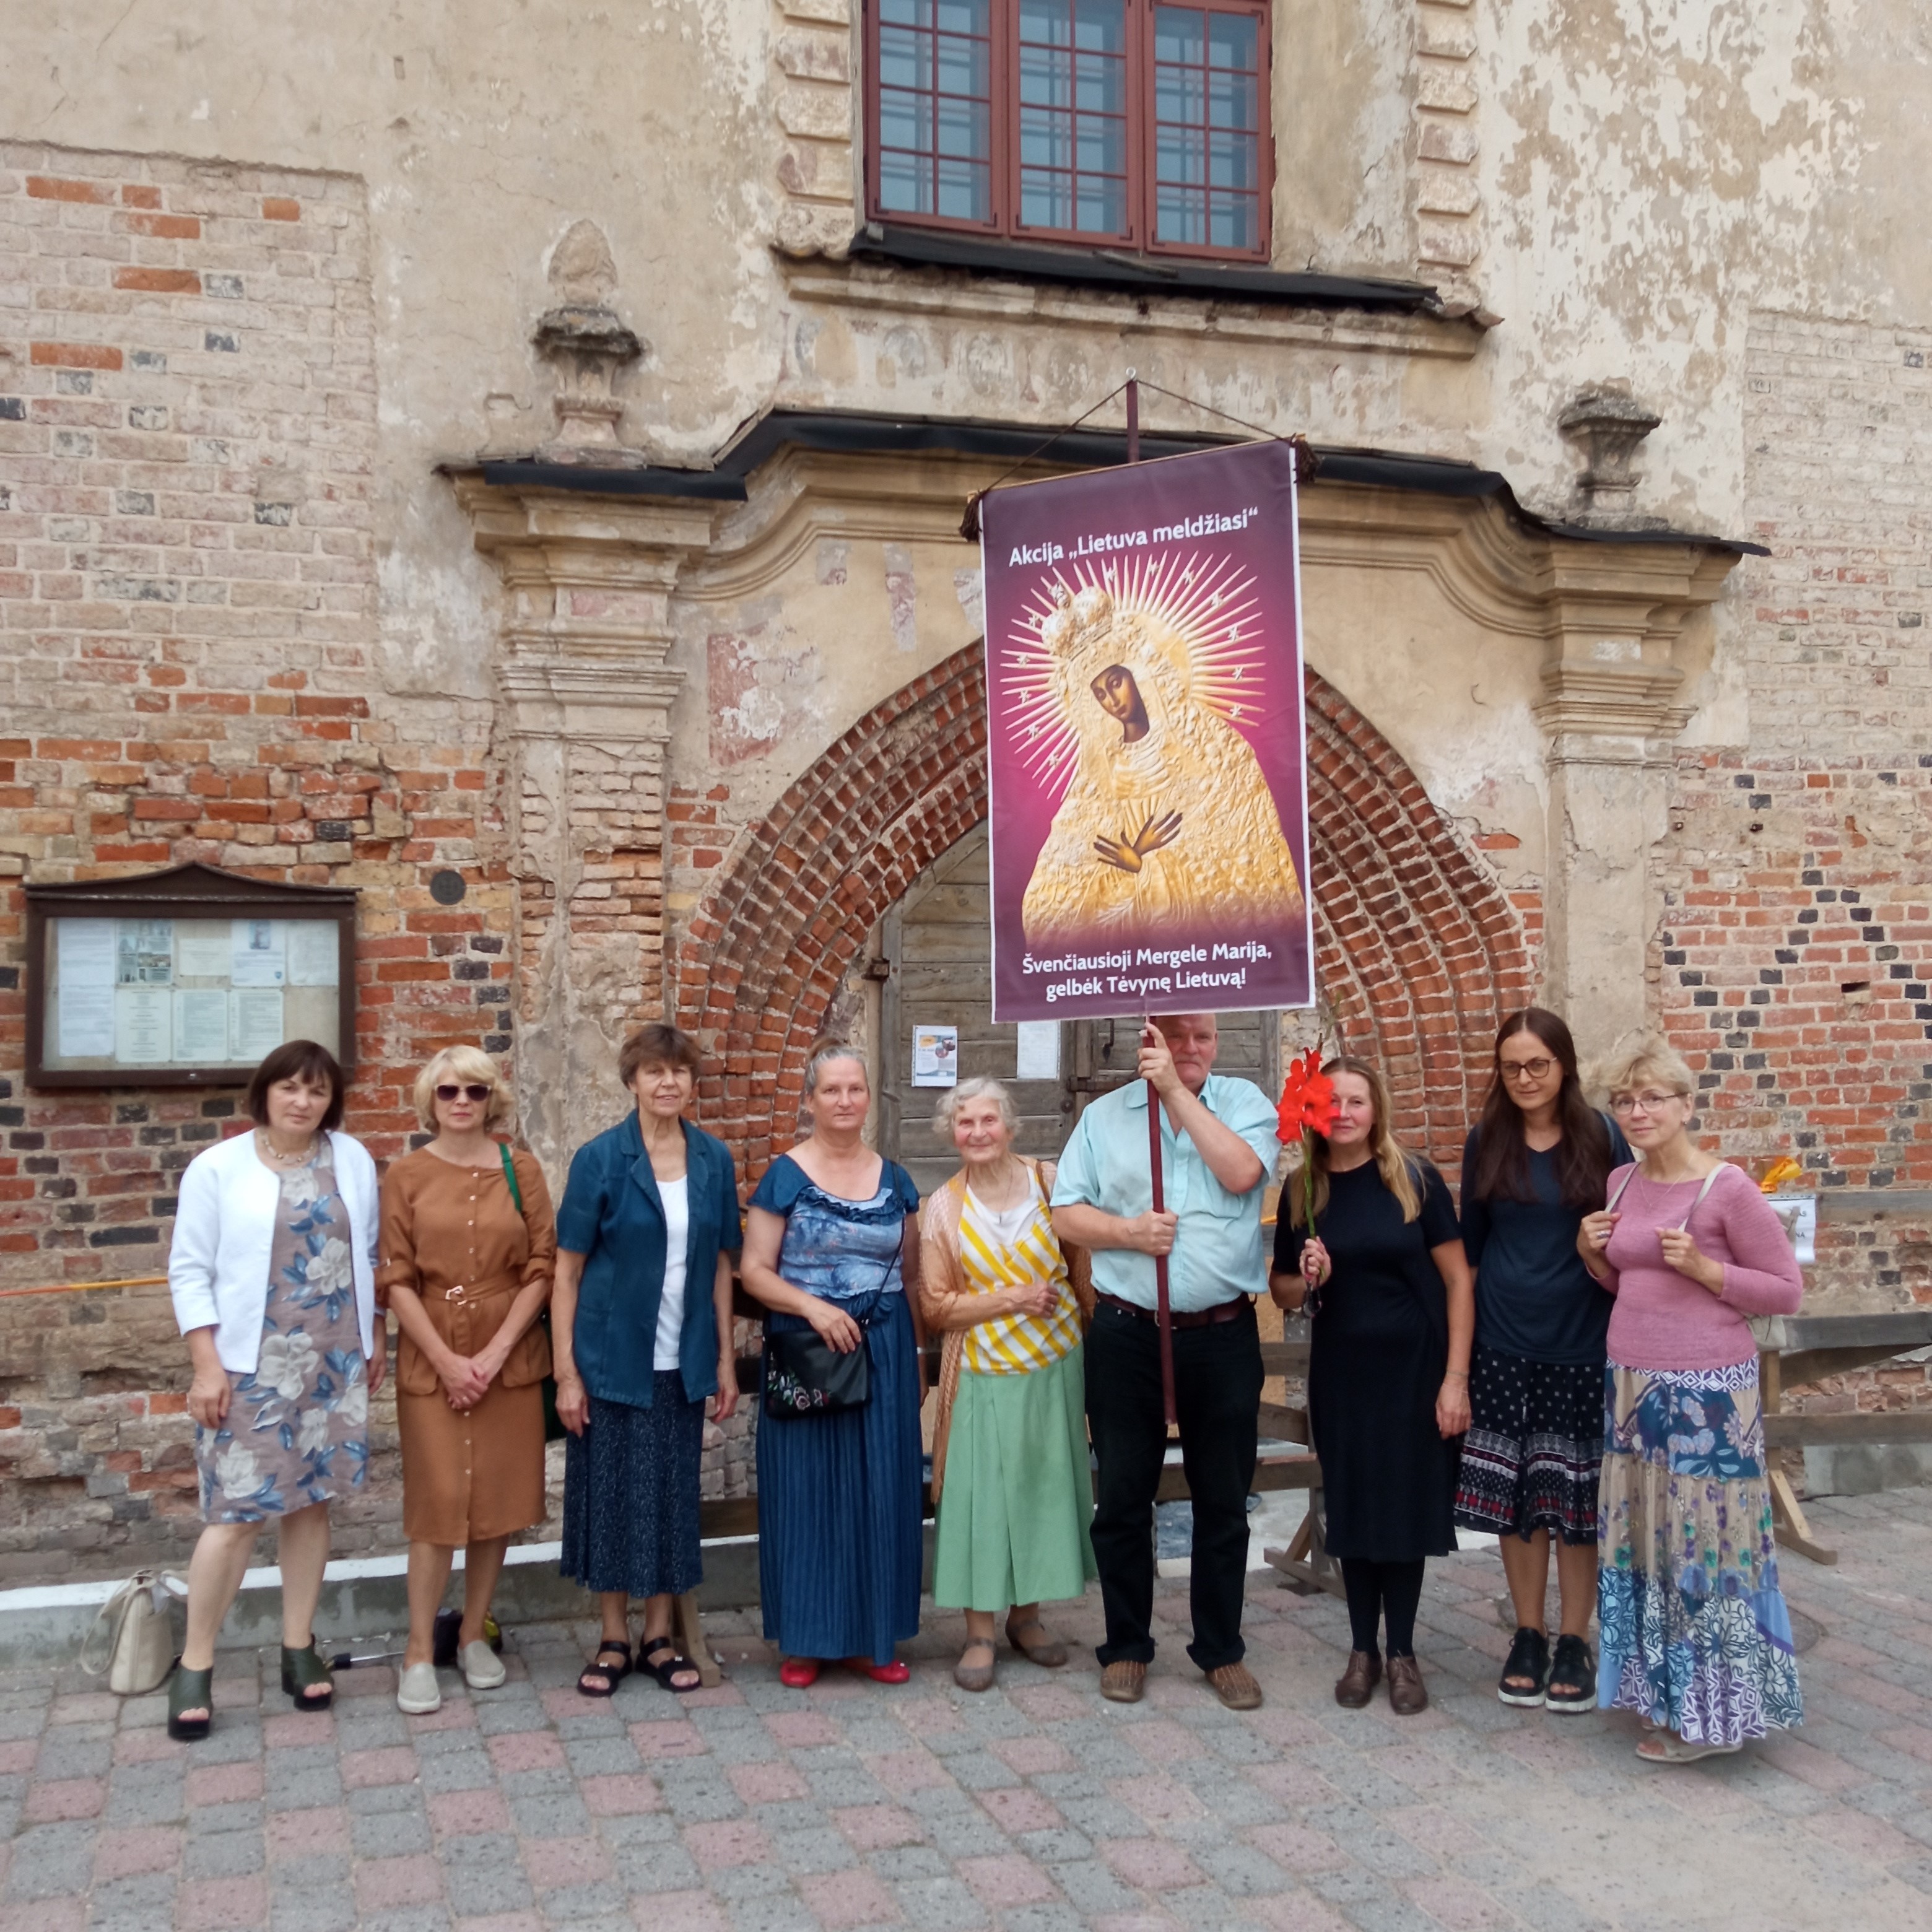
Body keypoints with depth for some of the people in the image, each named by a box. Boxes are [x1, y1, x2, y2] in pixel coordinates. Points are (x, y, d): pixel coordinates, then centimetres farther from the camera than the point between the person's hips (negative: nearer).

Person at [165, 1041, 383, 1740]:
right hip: (249, 1367, -3)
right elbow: (190, 1270, -5)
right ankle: (194, 1667, 9)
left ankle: (299, 1650, 21)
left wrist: (375, 1337, 9)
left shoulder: (353, 1161, 4)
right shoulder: (218, 1167, -4)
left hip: (333, 1364, 3)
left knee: (311, 1502, 9)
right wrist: (207, 1364, -10)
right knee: (238, 1513, -5)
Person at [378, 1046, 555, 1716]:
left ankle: (473, 1635, 21)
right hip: (432, 1360, -2)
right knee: (438, 1502, -4)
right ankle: (420, 1650, 8)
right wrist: (447, 1359, -10)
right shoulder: (407, 1175, 0)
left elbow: (541, 1267, 0)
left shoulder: (520, 1170, 3)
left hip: (509, 1357, 2)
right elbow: (395, 1280, -3)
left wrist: (496, 1351, -9)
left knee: (498, 1501, 6)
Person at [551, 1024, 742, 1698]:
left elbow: (721, 1265, 7)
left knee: (673, 1496, 10)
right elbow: (567, 1270, -6)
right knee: (610, 1495, 6)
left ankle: (660, 1635, 23)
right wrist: (567, 1370, -10)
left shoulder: (714, 1160, 3)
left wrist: (725, 1360, 4)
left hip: (683, 1363, 3)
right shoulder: (600, 1159, -7)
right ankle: (613, 1639, 21)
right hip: (612, 1358, -3)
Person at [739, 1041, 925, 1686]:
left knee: (880, 1489, 7)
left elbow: (912, 1275, 13)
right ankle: (805, 1639, 15)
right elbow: (755, 1271, -6)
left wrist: (920, 1357, 10)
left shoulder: (894, 1180, 8)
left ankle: (873, 1635, 19)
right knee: (806, 1490, 3)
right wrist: (812, 1306, -21)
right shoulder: (785, 1176, -3)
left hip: (884, 1354, 3)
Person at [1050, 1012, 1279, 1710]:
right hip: (1126, 1334, 1)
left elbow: (1241, 1173, -17)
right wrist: (1127, 1232, -15)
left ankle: (1221, 1649, 25)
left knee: (1224, 1503, 10)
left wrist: (1177, 1089, -15)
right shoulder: (1105, 1115, 6)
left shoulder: (1245, 1103, 3)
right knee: (1122, 1500, 9)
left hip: (1222, 1335, -1)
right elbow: (1066, 1214, 4)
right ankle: (1126, 1646, 25)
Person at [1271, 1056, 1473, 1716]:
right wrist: (1306, 1278, -14)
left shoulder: (1415, 1180, -8)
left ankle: (1401, 1652, 22)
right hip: (1341, 1371, 2)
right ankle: (1362, 1649, 23)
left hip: (1414, 1367, -2)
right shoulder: (1302, 1191, 0)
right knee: (1352, 1507, 9)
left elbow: (1457, 1279, -7)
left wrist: (1456, 1378, -12)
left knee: (1407, 1506, 6)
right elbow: (1284, 1291, 10)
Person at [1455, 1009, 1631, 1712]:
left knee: (1576, 1496, 5)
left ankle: (1573, 1642, 18)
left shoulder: (1601, 1139, -3)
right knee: (1515, 1495, 7)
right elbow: (1469, 1244, 9)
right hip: (1503, 1344, 2)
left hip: (1582, 1344, -2)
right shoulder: (1486, 1141, 3)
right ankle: (1527, 1636, 21)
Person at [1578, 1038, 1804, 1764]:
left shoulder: (1727, 1188, -12)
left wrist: (1702, 1268, -19)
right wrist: (1592, 1254, 1)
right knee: (1643, 1540, 12)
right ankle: (1664, 1693, 26)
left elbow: (1786, 1291, -7)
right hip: (1631, 1386, 7)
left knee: (1704, 1540, 1)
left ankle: (1709, 1709, 15)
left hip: (1707, 1391, -7)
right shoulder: (1620, 1184, 8)